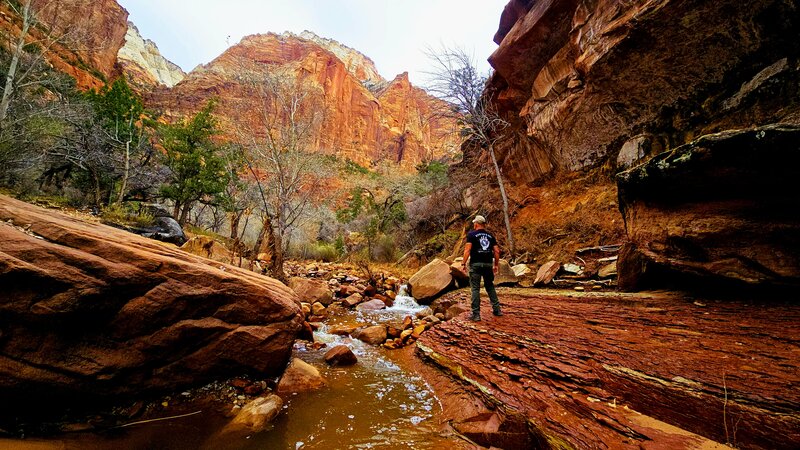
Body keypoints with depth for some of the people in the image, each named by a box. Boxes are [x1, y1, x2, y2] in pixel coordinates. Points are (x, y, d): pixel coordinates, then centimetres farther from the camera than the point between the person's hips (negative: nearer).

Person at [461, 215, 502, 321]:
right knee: (490, 287, 18)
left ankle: (476, 314, 0)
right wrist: (496, 264, 14)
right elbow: (497, 251, 6)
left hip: (476, 264, -4)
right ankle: (497, 309, 21)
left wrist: (464, 263, -9)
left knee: (475, 289, 0)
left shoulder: (471, 234, -2)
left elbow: (467, 249, -13)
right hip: (488, 264, 4)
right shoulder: (490, 235, 11)